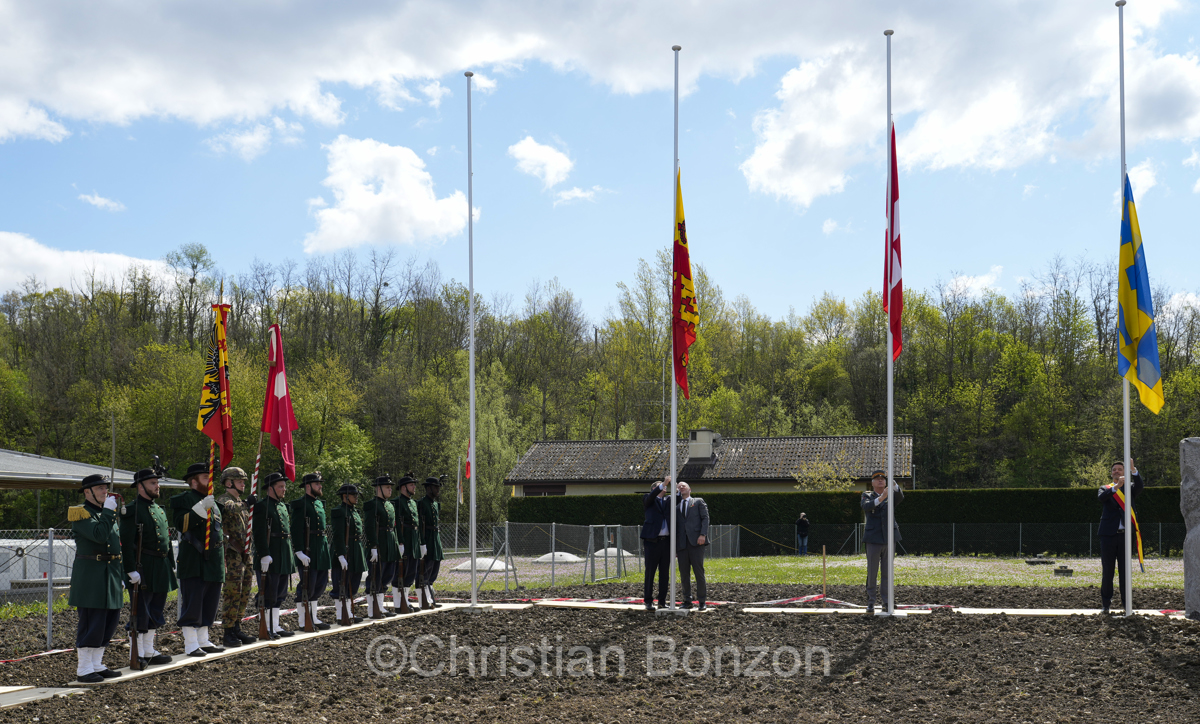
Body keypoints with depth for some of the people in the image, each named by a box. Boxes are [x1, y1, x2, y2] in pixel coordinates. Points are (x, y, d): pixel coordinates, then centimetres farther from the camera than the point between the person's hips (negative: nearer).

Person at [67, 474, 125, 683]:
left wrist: (126, 571, 19)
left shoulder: (108, 514, 18)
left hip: (111, 575, 9)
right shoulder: (81, 513, -9)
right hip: (90, 576, -9)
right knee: (91, 622, -7)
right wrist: (108, 510, -20)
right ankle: (84, 669, 0)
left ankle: (97, 665, 20)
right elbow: (99, 535, -25)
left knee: (109, 621, 10)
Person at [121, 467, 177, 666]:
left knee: (155, 611, 14)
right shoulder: (132, 510, -9)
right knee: (141, 612, -4)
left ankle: (149, 651, 23)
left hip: (161, 568, 9)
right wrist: (131, 570, -20)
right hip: (143, 569, -8)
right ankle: (137, 655, 2)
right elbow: (126, 543, -15)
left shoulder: (159, 509, 17)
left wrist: (171, 565, 19)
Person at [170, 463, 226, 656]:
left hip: (214, 563, 8)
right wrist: (201, 508, -29)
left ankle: (203, 641, 19)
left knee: (210, 604, 11)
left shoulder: (213, 502, 20)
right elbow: (181, 524, -20)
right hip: (193, 563, -7)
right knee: (192, 604, -6)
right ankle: (190, 644, -1)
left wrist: (222, 565, 23)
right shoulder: (183, 499, -3)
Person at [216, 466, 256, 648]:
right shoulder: (223, 501, -8)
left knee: (244, 593, 11)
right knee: (232, 592, -9)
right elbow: (229, 509, -33)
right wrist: (246, 505, -46)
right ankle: (228, 632, -5)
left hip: (245, 553, 9)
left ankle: (237, 628, 18)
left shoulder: (241, 503, 21)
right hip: (232, 554, -9)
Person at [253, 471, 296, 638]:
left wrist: (290, 559, 20)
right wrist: (264, 555, -22)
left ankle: (276, 626, 20)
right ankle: (267, 628, 1)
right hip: (269, 558, -9)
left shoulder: (283, 506, 18)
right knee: (268, 594, -4)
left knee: (279, 593, 13)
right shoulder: (261, 506, -9)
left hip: (283, 559, 9)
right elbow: (259, 534, -16)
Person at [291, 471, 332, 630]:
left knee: (321, 583, 12)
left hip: (322, 549, 9)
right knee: (307, 585, -3)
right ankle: (303, 621, 5)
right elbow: (296, 530, -17)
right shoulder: (300, 504, -10)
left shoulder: (319, 503, 17)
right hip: (308, 551, -9)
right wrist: (300, 552, -23)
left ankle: (313, 617, 22)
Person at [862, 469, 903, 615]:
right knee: (871, 572, -2)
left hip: (889, 538, 2)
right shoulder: (868, 495, 6)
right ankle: (870, 602, 3)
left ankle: (885, 602, 11)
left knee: (886, 572, 5)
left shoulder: (891, 495, 11)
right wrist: (880, 499, -33)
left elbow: (900, 498, -12)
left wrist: (894, 484, -30)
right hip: (873, 540, -2)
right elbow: (865, 507, -16)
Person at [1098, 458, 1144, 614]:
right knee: (1107, 570, 2)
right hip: (1108, 535, 0)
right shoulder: (1105, 488, 10)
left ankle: (1126, 602, 7)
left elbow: (1139, 487, -13)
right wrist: (1116, 487, -30)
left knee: (1125, 570, 3)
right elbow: (1102, 497, -13)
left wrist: (1133, 469, -27)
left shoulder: (1129, 488, 11)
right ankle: (1105, 603, 9)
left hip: (1125, 535, 0)